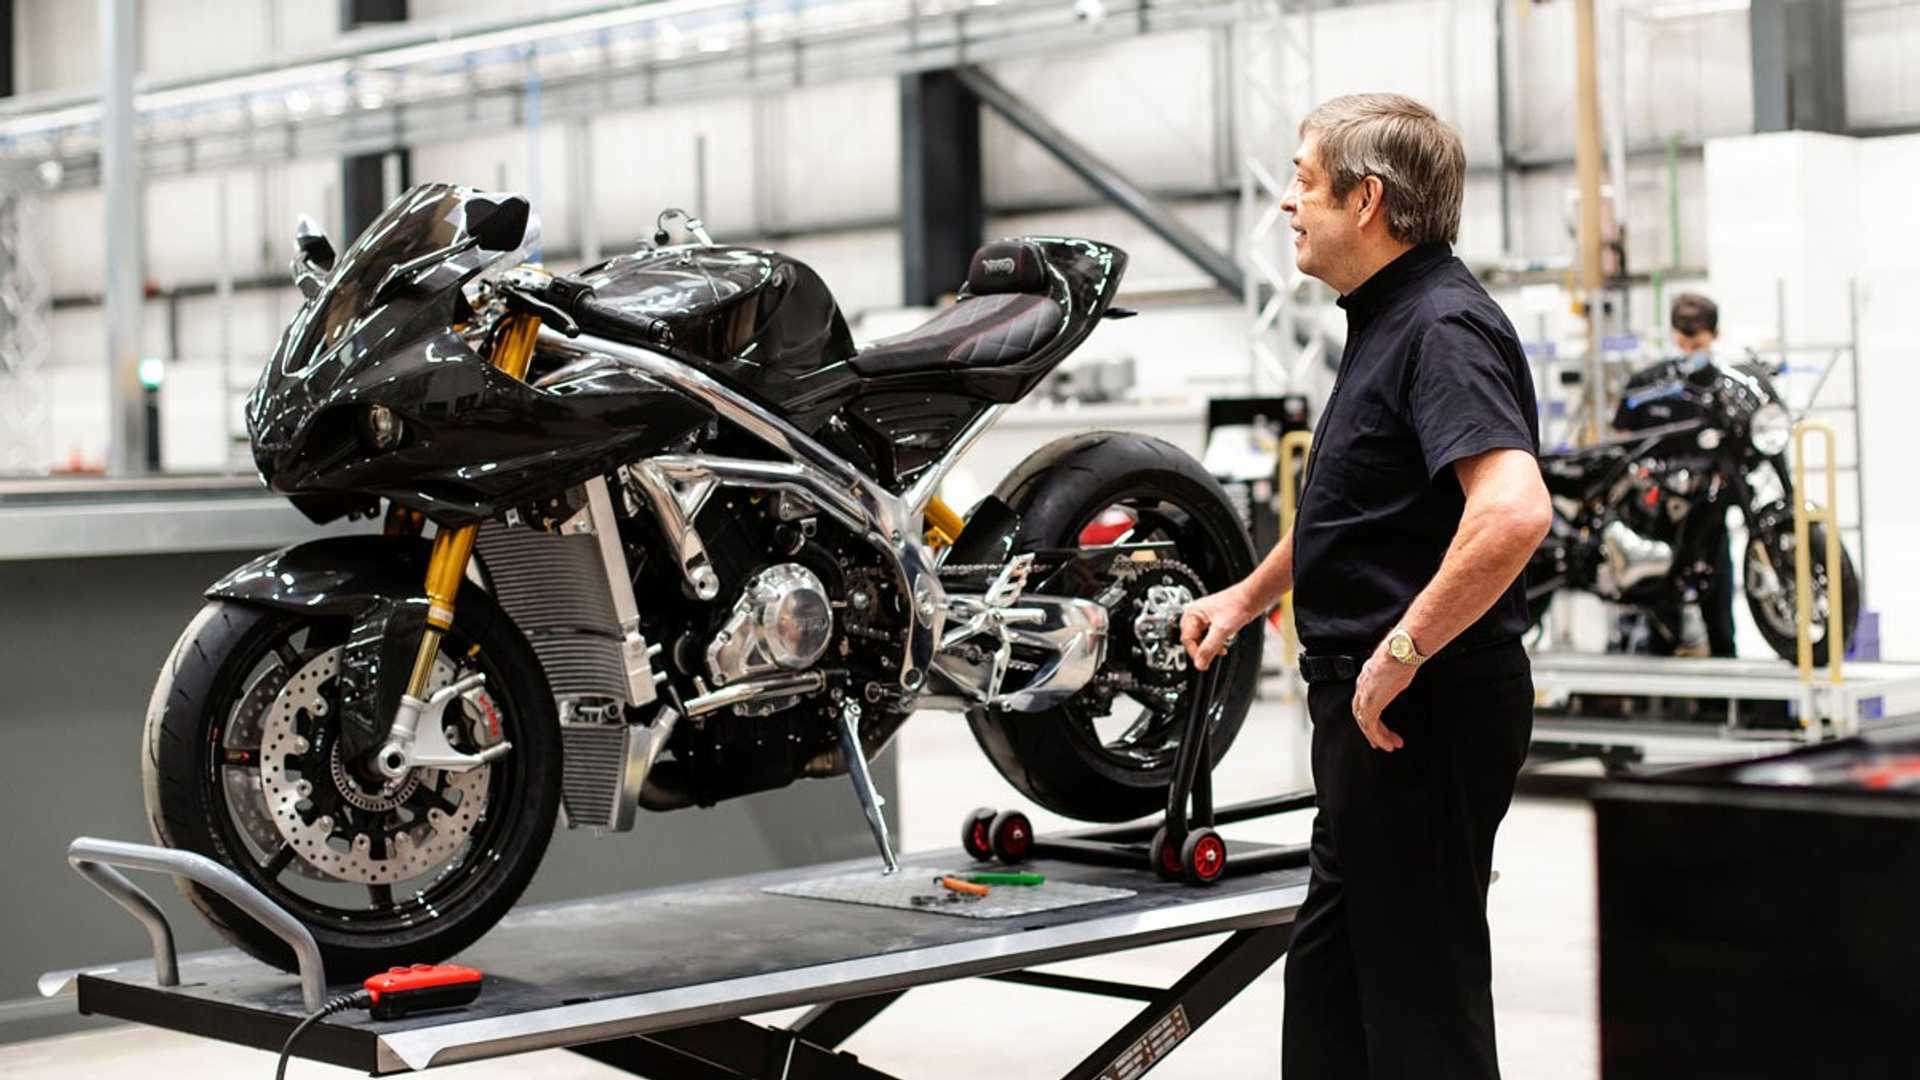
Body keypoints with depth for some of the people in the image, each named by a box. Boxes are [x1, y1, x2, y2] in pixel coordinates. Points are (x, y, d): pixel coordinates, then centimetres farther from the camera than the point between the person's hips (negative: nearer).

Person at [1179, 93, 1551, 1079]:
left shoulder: (1443, 324, -18)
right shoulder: (1385, 320, 15)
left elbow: (1513, 511, -34)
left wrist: (1401, 651, -27)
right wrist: (1247, 597, 32)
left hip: (1419, 707, -11)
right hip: (1373, 703, 11)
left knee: (1421, 993, -2)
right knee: (1332, 963, 20)